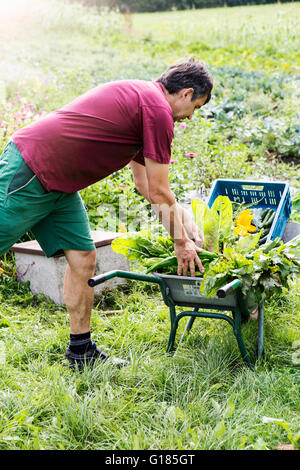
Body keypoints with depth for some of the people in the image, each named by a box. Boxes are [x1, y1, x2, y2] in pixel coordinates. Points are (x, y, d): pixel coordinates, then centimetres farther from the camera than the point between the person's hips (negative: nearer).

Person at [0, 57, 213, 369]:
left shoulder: (138, 96, 17)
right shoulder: (158, 111, -14)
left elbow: (144, 184, 24)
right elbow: (158, 193, -8)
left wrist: (182, 216, 24)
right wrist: (180, 242, 3)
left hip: (58, 186, 10)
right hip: (29, 172, -10)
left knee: (83, 258, 8)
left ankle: (81, 349, 18)